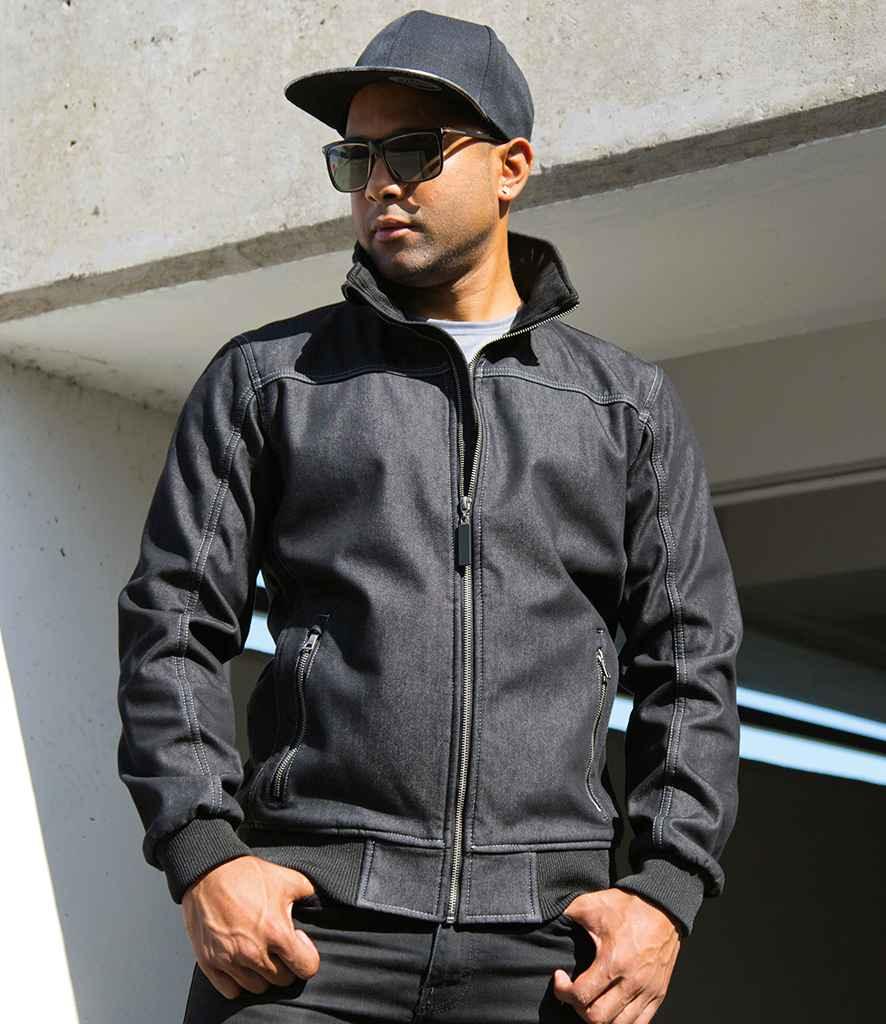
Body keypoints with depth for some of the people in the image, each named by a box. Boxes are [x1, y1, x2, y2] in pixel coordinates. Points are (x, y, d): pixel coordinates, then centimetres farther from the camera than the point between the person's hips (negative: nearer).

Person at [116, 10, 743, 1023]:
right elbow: (172, 631, 8)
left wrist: (665, 891, -2)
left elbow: (691, 666, 12)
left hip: (545, 941, 1)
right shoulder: (266, 377, 13)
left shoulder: (628, 402, 16)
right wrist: (203, 856, -7)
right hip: (306, 917, 0)